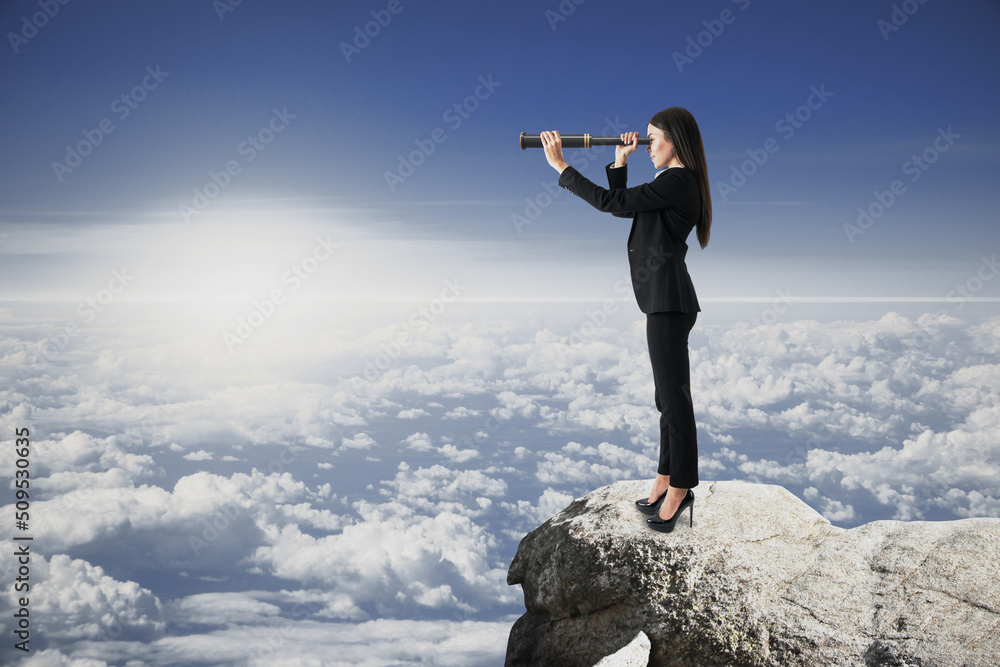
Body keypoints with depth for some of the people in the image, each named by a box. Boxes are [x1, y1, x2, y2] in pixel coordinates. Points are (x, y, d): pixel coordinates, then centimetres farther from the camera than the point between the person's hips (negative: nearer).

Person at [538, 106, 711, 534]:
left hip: (669, 299, -11)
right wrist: (619, 163, 11)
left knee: (673, 395, -3)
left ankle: (679, 490, 5)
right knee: (669, 395, 15)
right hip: (664, 299, 11)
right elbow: (622, 207, 20)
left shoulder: (676, 182, -15)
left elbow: (610, 202, -19)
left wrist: (560, 167, -13)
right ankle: (666, 481, 24)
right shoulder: (676, 182, 15)